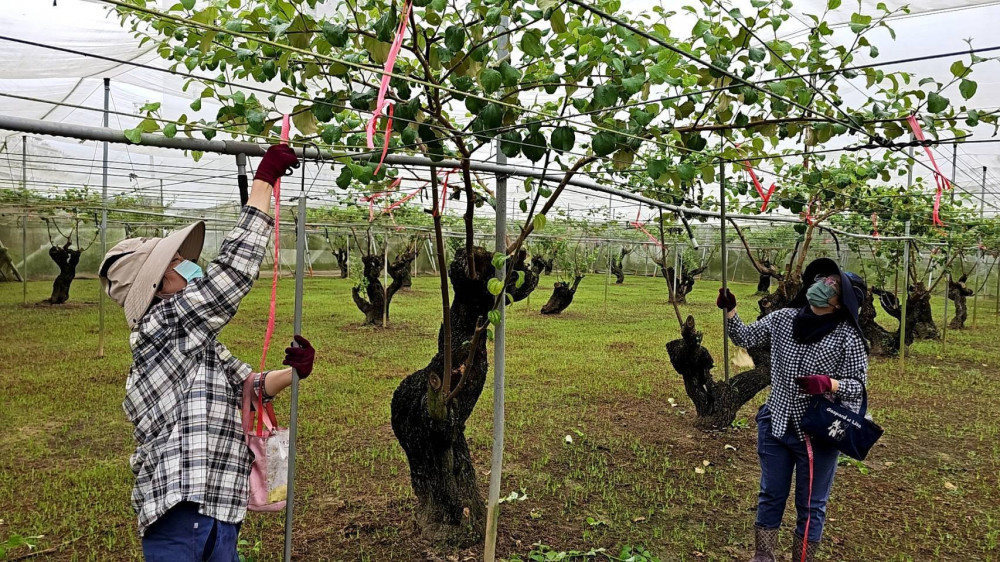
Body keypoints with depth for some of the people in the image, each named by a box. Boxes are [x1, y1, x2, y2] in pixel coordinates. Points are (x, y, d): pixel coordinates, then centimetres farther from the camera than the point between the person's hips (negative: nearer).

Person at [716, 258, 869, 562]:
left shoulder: (847, 336, -14)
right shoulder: (783, 319, -2)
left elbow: (859, 383, -11)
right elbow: (744, 338, 8)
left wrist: (827, 384, -30)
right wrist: (730, 310, -7)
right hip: (775, 425, 4)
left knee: (810, 506, 12)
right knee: (770, 496, 18)